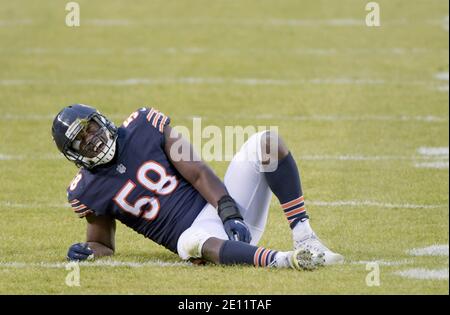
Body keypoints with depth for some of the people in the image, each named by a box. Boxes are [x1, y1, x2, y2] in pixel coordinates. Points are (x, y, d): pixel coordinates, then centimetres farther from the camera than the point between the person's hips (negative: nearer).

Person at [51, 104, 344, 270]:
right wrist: (88, 251, -10)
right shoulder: (87, 191, 3)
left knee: (267, 142, -18)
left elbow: (199, 174, -2)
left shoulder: (144, 126, 3)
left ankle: (304, 237, -27)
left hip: (222, 204, 3)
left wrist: (231, 215, -14)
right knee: (192, 243, -43)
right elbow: (104, 245, 15)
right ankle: (285, 260, -57)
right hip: (195, 230, -3)